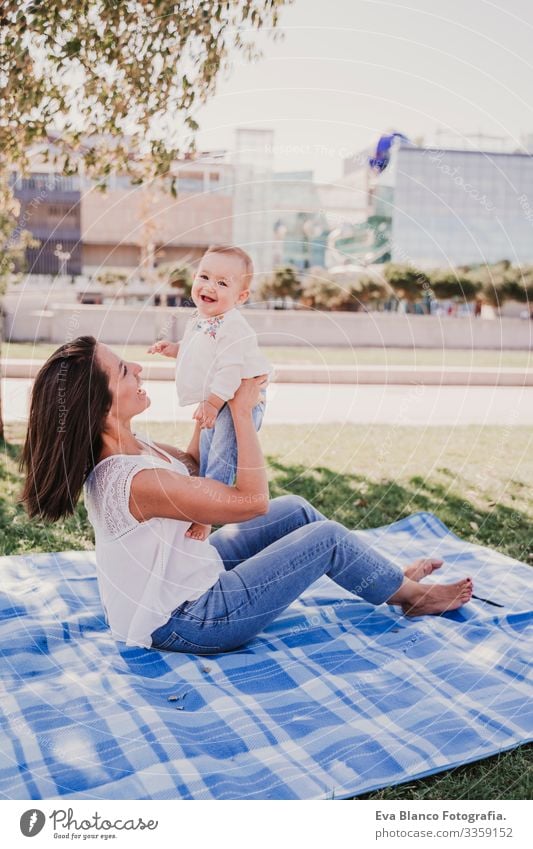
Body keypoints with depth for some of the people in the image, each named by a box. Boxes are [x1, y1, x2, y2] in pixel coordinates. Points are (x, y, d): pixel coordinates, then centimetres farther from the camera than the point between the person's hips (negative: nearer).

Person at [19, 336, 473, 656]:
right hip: (190, 620, -9)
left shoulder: (122, 446, -5)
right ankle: (410, 594, 25)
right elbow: (252, 499, -26)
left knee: (296, 509, 13)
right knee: (326, 536, -3)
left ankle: (386, 577, 31)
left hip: (184, 579, 9)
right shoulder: (135, 481, -34)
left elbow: (191, 463, 14)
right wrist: (242, 411, -18)